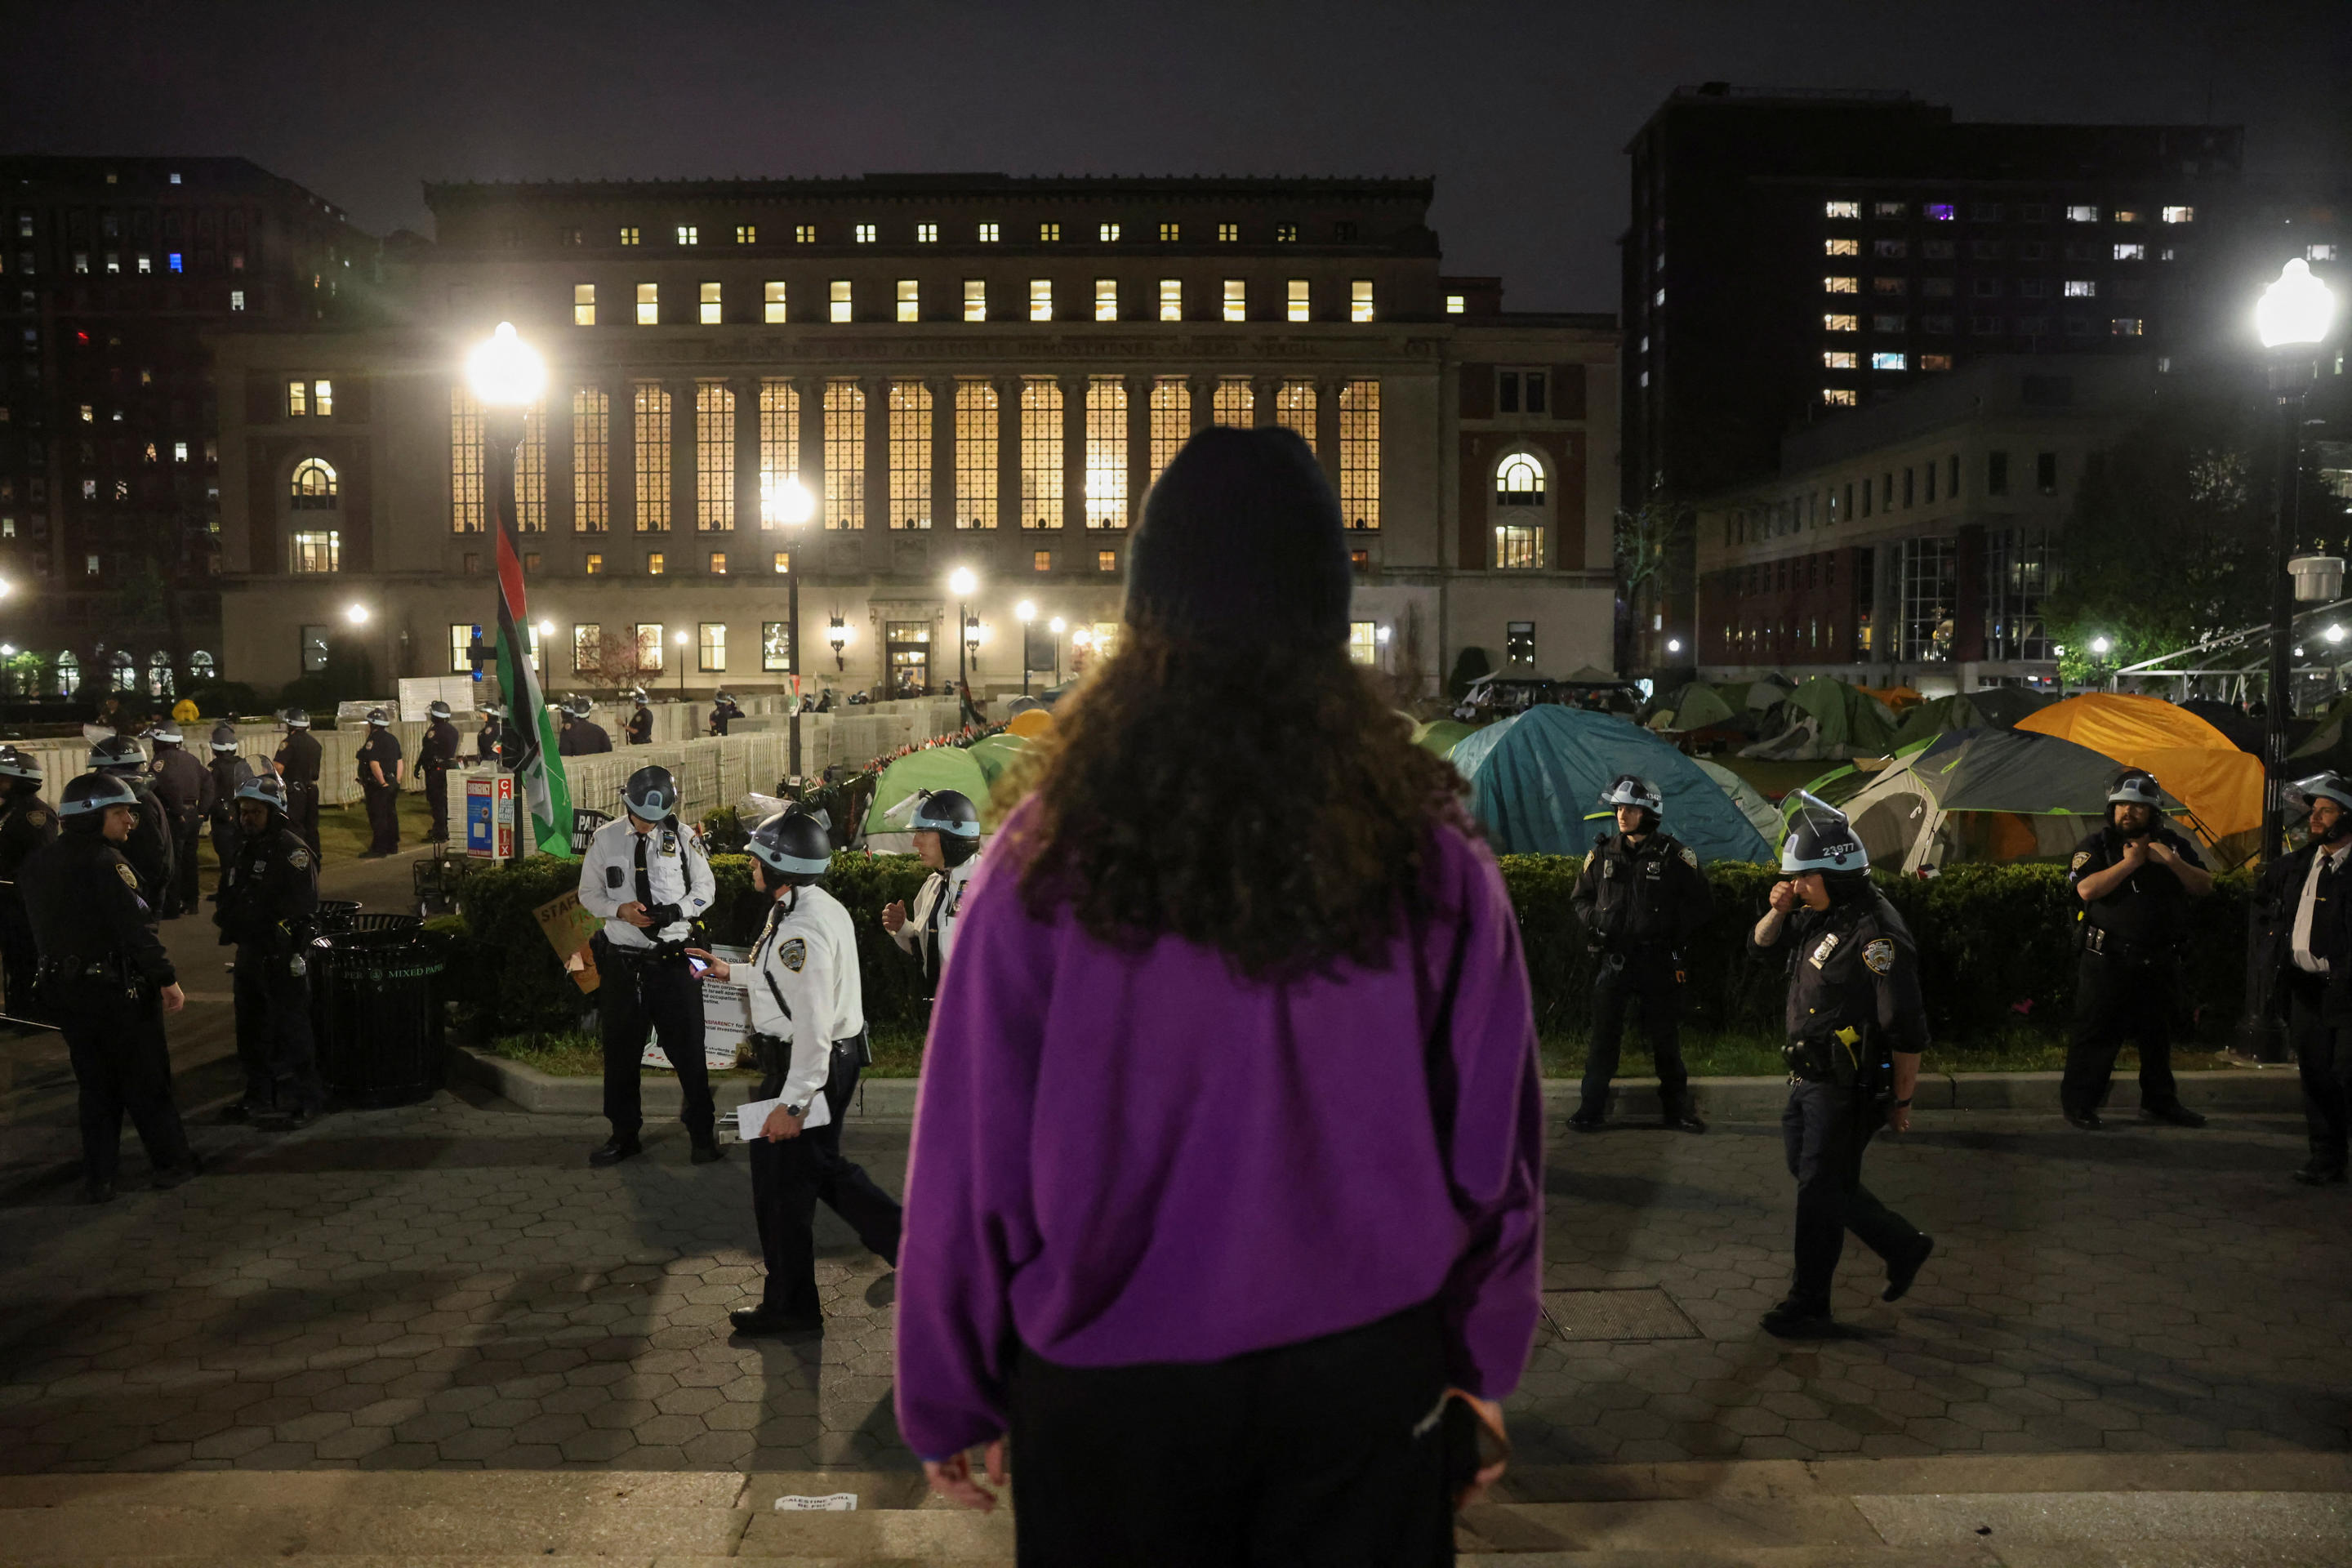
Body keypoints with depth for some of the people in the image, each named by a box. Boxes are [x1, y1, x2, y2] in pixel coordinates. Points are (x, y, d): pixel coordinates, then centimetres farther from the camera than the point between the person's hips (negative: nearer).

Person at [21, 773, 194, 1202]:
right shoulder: (103, 861, -19)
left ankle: (98, 1178, 19)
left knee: (96, 1086, 16)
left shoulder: (38, 864, 6)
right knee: (145, 1081, 7)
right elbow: (136, 927, -22)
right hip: (116, 987, -7)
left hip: (63, 987, 7)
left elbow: (39, 927, 13)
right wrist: (168, 980, -18)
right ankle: (172, 1162, 18)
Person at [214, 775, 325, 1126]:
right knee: (251, 1029, 16)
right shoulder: (243, 848, 13)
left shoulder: (291, 849, -13)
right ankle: (260, 1096, 28)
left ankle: (306, 1097, 8)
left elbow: (303, 904, -20)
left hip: (282, 956, -9)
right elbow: (230, 893, 23)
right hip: (249, 952, 9)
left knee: (290, 1029, -3)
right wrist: (225, 915, 4)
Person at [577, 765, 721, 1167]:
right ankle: (624, 1134, 26)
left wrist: (675, 912, -15)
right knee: (621, 1051, 11)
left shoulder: (683, 839, -2)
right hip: (621, 962, 2)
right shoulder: (605, 840, 1)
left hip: (673, 960, -1)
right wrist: (620, 910, -13)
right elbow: (589, 893, 8)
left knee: (688, 1048, 3)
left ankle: (702, 1134, 17)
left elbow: (705, 889, 5)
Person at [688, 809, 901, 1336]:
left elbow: (812, 1024, -28)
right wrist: (730, 972, 31)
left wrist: (793, 1103, -26)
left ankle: (790, 1307, 21)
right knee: (822, 1169, 23)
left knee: (782, 1190, 5)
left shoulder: (801, 929, -25)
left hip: (805, 1069, -10)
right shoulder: (821, 907, 8)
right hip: (835, 1060, 10)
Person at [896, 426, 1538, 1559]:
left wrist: (951, 1399, 5)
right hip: (1367, 1373, 1)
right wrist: (1483, 1363, 12)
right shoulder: (1429, 856, -10)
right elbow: (1495, 1146, -3)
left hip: (1109, 1382, 0)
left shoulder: (1047, 861, -14)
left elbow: (969, 1160, -9)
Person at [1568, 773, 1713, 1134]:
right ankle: (1592, 1107, 9)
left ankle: (1677, 1106, 20)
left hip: (1658, 961, -2)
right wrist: (1594, 921, 0)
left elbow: (1702, 903, 2)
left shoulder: (1674, 855, -4)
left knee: (1665, 1037, 7)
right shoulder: (1603, 852, 6)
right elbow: (1581, 897, 18)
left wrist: (1675, 936, -6)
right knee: (1604, 1035, 2)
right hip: (1614, 959, 2)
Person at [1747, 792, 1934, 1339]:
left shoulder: (1876, 934, -23)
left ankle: (1809, 1309, 14)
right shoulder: (1820, 915, 4)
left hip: (1847, 1089, -9)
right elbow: (1761, 945, 18)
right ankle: (1904, 1246, 34)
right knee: (1811, 1173, 19)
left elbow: (1907, 1030, -21)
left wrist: (1901, 1101, -15)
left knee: (1821, 1191, 1)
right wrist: (1779, 910, -3)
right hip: (1809, 1078, 9)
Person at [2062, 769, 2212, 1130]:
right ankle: (2078, 1102, 6)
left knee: (2157, 1033, 15)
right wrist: (2129, 863, -18)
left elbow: (2204, 886, 2)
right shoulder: (2096, 846, -2)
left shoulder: (2174, 845, 9)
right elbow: (2087, 889, -18)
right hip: (2108, 961, -4)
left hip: (2160, 962, 4)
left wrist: (2173, 862, -13)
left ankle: (2160, 1100, 29)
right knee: (2096, 1033, -2)